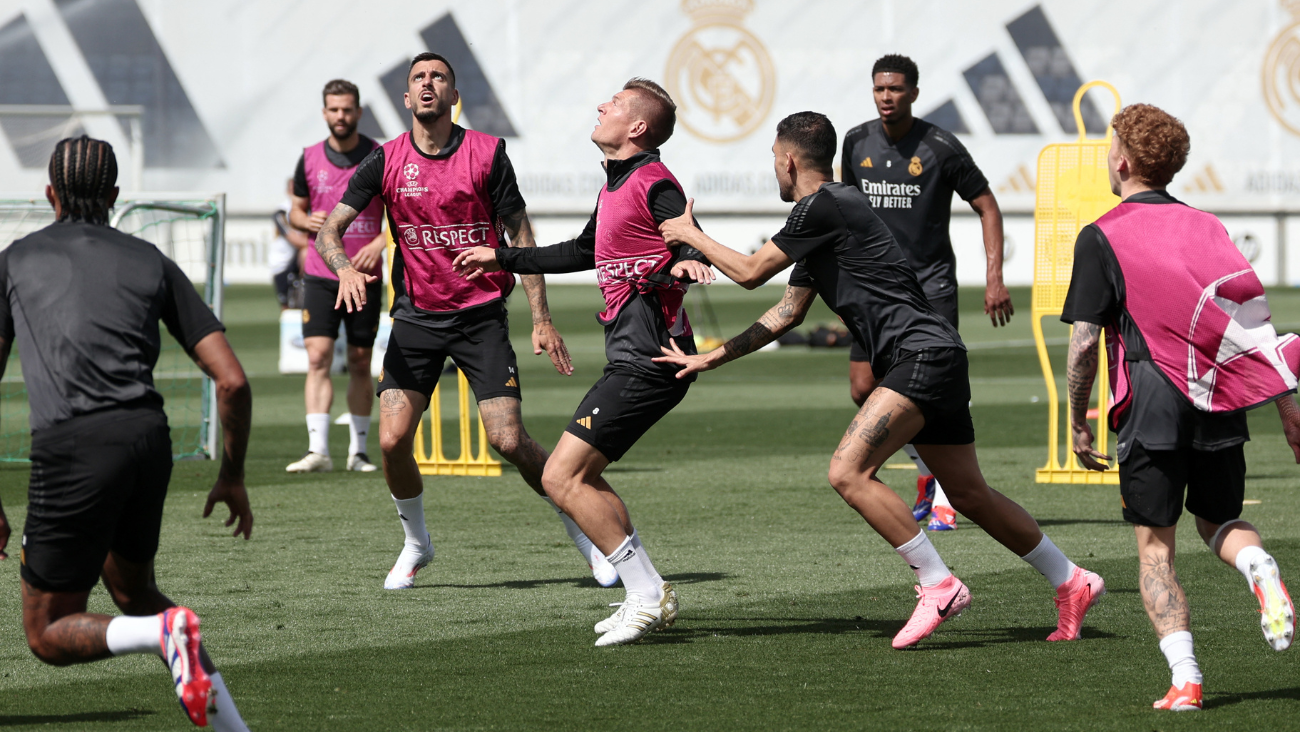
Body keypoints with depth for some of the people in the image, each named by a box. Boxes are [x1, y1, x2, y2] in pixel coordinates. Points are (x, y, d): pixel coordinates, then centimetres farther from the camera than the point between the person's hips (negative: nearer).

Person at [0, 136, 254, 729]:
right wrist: (232, 475, 25)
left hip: (73, 447, -3)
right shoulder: (150, 262, 19)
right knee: (132, 590, 28)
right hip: (147, 436, 3)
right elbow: (232, 381, 12)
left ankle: (164, 634, -22)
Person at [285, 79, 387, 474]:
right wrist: (305, 220, -9)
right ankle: (318, 450, -18)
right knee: (318, 357, -12)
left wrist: (379, 243, -15)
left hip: (364, 275, 0)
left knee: (360, 364, 6)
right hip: (319, 274, 0)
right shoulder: (309, 159, 4)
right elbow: (296, 209, 15)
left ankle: (358, 451, 17)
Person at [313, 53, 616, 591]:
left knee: (509, 440, -11)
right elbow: (328, 229, 0)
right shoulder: (386, 161, -1)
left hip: (481, 314, -2)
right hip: (416, 318, 2)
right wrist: (345, 268, -23)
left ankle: (581, 528, 11)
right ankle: (416, 542, 14)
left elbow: (520, 235, 1)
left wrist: (542, 320, -4)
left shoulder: (487, 153, -4)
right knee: (393, 439, -12)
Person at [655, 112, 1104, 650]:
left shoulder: (823, 206, -10)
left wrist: (691, 236, 7)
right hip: (934, 362, 10)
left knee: (848, 471, -19)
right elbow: (787, 312, 27)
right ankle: (1072, 582, 23)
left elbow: (751, 272, -8)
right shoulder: (822, 215, 21)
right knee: (969, 495, 15)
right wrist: (710, 359, 26)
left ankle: (939, 586, -16)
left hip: (922, 354, -10)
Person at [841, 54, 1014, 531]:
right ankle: (927, 469, 22)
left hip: (930, 283, -4)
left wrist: (995, 278, -11)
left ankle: (944, 497, 2)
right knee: (865, 391, -1)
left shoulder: (940, 148, -10)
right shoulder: (857, 143, 3)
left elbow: (987, 208, -4)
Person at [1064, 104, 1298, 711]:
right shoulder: (1203, 225, 12)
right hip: (1220, 404, 4)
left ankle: (1184, 678, -9)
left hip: (1152, 404, -4)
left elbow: (1084, 342, -4)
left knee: (1155, 547, 4)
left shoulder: (1102, 237, -1)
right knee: (1218, 523, 21)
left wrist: (1077, 422, 8)